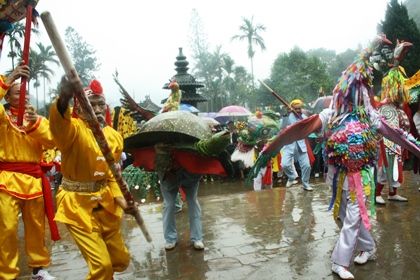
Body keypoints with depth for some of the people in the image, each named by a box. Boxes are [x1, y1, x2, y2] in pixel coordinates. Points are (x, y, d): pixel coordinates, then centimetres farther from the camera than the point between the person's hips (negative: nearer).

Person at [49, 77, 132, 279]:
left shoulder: (114, 136, 1)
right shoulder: (73, 129, -16)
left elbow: (112, 173, 8)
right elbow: (58, 122, -42)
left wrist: (120, 198, -8)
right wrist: (64, 97, -63)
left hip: (105, 203, 6)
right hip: (78, 205, -5)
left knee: (120, 260, 17)